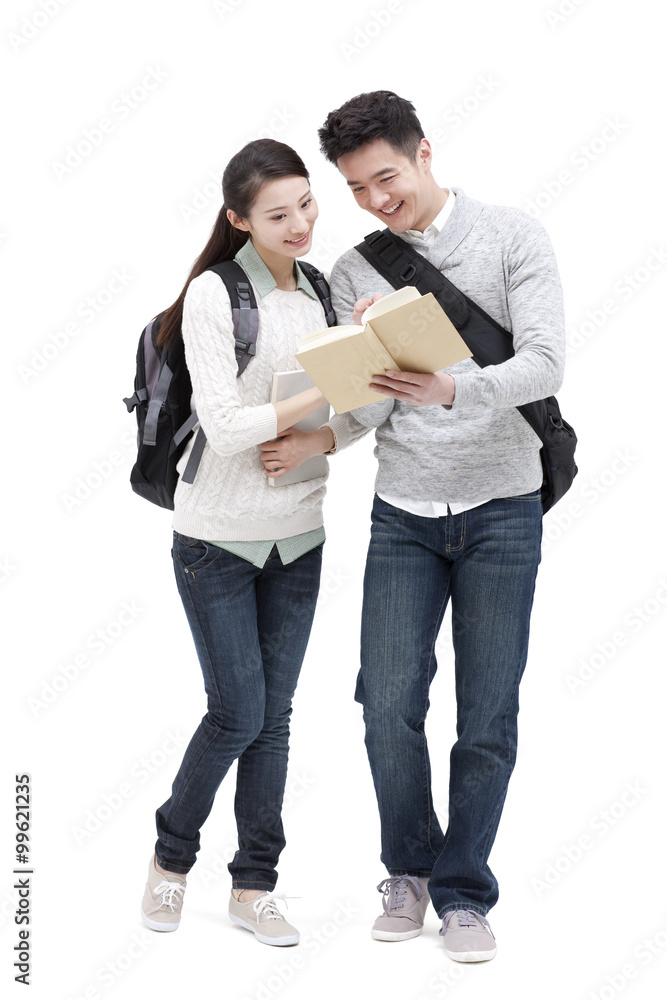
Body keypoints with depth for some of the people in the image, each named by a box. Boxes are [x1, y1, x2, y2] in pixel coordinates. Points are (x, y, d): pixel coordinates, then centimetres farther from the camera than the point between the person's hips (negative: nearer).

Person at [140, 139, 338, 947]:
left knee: (274, 715, 8)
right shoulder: (213, 295, -12)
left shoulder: (320, 291, 6)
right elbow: (224, 426, -19)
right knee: (238, 714, -2)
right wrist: (327, 389, -24)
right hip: (218, 538, -5)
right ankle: (172, 855, 23)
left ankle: (254, 886, 19)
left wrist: (313, 443, -10)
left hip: (298, 536, 5)